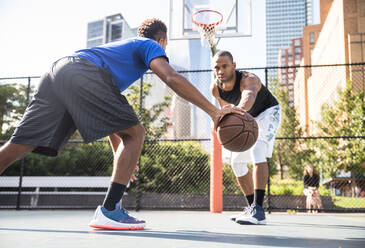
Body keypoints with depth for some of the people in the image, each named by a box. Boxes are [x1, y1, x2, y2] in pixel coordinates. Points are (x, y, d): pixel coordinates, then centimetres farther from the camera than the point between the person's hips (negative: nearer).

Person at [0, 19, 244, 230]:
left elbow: (107, 115, 40)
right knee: (134, 133, -2)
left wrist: (120, 153, 41)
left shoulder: (122, 46, 41)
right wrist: (214, 111, -6)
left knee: (20, 145, 7)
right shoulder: (150, 45, 20)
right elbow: (172, 78, -5)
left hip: (57, 71, 9)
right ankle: (109, 211, -8)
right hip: (83, 73, -9)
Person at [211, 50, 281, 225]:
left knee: (257, 151, -31)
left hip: (268, 113, -7)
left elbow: (250, 96, -62)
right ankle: (251, 207, 18)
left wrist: (239, 109, -84)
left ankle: (258, 209, -35)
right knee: (237, 161, 6)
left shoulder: (248, 79, -37)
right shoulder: (215, 88, -17)